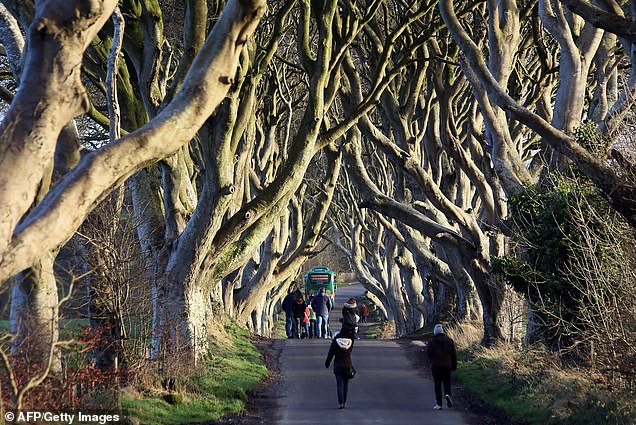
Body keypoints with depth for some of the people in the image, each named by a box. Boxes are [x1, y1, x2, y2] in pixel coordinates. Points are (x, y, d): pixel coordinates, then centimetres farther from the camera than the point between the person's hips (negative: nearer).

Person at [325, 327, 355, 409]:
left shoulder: (336, 341, -9)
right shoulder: (350, 341, -4)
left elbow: (330, 353, -4)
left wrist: (327, 363, 8)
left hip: (338, 366, -2)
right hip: (348, 365, 2)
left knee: (339, 384, -2)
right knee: (346, 384, 13)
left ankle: (341, 402, -13)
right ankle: (344, 402, 18)